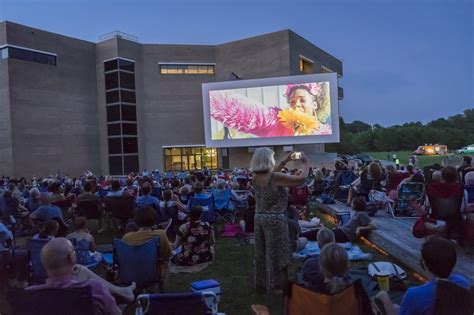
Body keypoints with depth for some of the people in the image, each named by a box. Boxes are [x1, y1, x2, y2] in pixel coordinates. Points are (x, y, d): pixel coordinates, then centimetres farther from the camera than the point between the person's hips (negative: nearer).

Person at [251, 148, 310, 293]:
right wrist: (306, 164, -2)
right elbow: (301, 179, -19)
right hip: (274, 219, -7)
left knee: (261, 252, 17)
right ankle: (274, 286, 19)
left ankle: (261, 283, 31)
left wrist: (285, 161, 21)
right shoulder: (275, 178, -22)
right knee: (274, 253, 7)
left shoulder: (255, 177, -1)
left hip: (259, 218, 7)